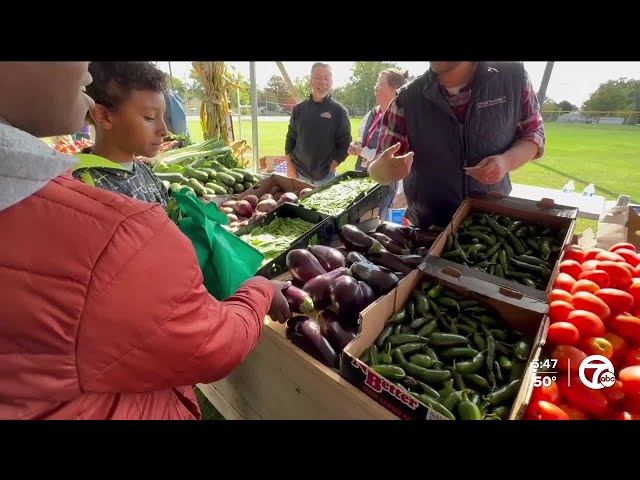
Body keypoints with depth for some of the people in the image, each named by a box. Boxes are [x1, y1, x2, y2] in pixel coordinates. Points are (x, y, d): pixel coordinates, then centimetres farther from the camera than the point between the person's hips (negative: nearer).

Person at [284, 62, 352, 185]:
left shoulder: (339, 111, -2)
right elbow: (290, 139, 10)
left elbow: (344, 144, -3)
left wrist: (331, 168, -10)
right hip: (299, 173, 3)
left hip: (326, 176, -2)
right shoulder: (299, 109, 6)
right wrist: (290, 167, 1)